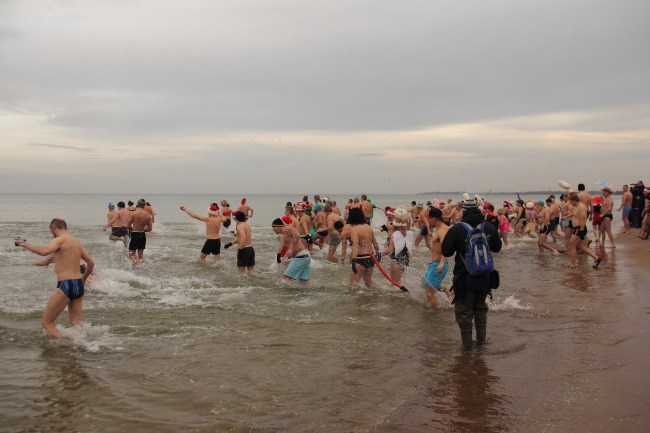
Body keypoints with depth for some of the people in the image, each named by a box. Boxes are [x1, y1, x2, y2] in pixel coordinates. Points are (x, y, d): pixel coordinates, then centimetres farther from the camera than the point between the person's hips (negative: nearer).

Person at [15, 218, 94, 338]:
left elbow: (44, 251, -28)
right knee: (76, 324, 16)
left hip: (65, 285, -8)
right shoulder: (77, 242, 16)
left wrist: (25, 244, -14)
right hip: (78, 285, 8)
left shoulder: (59, 240, -7)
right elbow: (91, 263, 20)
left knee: (47, 323, 1)